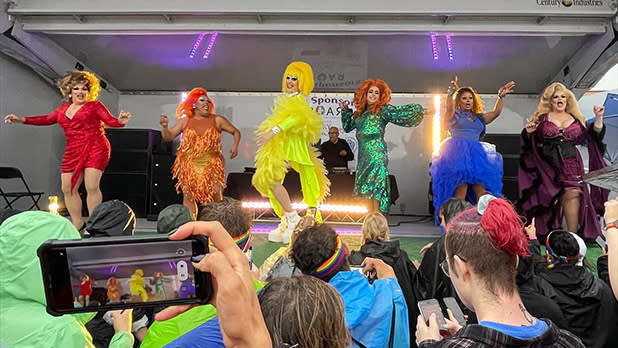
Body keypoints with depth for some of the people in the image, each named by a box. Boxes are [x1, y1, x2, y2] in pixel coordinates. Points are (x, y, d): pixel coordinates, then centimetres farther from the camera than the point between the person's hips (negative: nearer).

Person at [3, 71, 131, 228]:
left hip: (95, 149, -6)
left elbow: (110, 121, -7)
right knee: (68, 189, 5)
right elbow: (47, 119, 26)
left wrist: (121, 121, -29)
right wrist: (21, 119, 21)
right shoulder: (64, 108, 18)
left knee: (92, 186, -14)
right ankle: (77, 225, 16)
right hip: (72, 152, 7)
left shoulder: (95, 105, 3)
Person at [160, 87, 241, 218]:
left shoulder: (217, 120, 6)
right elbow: (168, 137, 1)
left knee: (215, 198, -8)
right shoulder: (185, 121, 7)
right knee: (188, 197, -2)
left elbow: (236, 132, 13)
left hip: (211, 166, -1)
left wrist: (235, 146, -4)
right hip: (189, 165, 1)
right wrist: (164, 126, -18)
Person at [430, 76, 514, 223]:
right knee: (461, 190, -14)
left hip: (475, 154, 5)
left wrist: (501, 96, 3)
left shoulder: (479, 118, 26)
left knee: (482, 192, -7)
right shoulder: (454, 115, 12)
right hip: (457, 153, -5)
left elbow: (496, 112, 15)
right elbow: (449, 107, -9)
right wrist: (451, 92, -27)